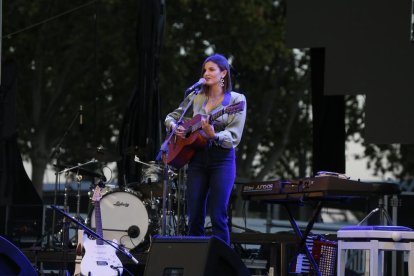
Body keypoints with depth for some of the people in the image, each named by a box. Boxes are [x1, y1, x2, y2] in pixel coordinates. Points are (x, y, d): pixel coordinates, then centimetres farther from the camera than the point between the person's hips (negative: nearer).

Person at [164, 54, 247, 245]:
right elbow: (171, 117, 20)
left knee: (218, 217, -11)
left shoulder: (236, 100, -1)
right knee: (194, 217, 2)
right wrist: (174, 127, -3)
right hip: (197, 158, 4)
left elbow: (234, 137, -9)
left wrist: (214, 136, -29)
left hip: (222, 159, -4)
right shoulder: (196, 97, 11)